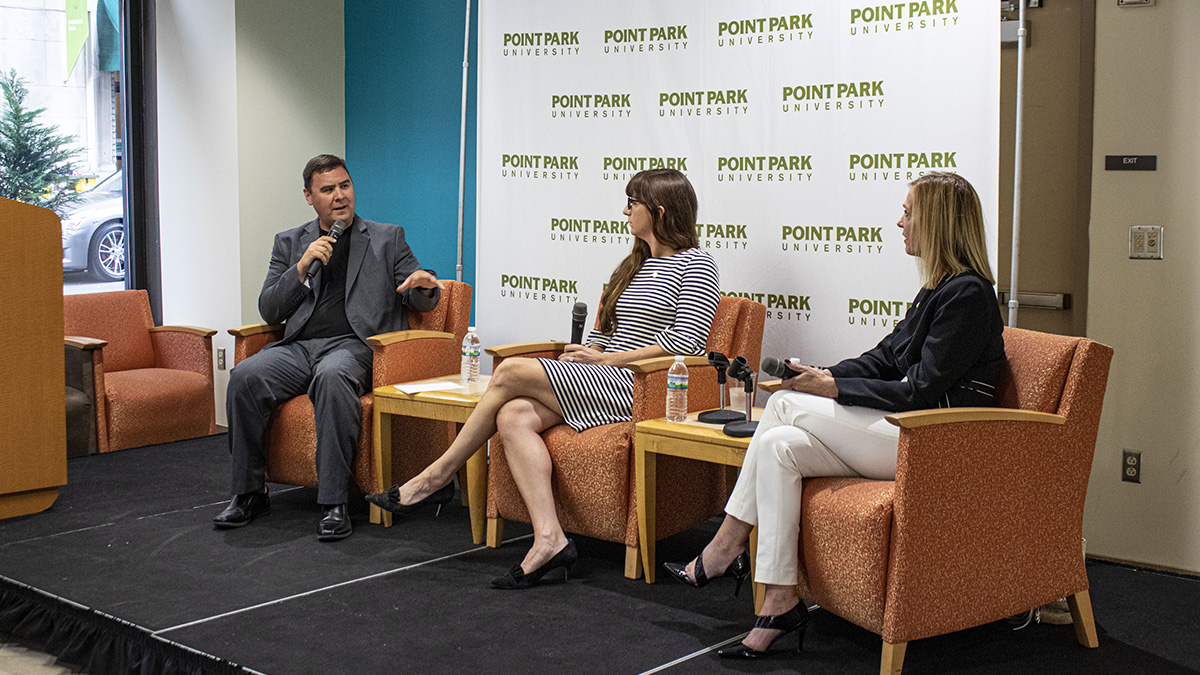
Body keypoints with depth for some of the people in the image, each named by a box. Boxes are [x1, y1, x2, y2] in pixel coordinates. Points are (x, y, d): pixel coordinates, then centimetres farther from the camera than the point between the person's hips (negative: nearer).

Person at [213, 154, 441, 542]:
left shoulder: (387, 238, 16)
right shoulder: (290, 243, 21)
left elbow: (421, 303, 12)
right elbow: (269, 311, 13)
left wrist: (425, 285, -13)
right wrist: (302, 267, -2)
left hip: (354, 345, -3)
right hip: (298, 345, 3)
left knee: (333, 376, -38)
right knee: (245, 376, -28)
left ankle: (333, 504, -36)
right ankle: (249, 494, -14)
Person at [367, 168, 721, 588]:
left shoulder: (695, 265, -2)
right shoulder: (636, 264, 25)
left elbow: (686, 342, -14)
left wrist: (607, 359, -11)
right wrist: (585, 349, 4)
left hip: (635, 385, -8)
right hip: (601, 383, 8)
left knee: (510, 372, -18)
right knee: (513, 416, -20)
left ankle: (437, 477, -4)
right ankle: (549, 539, -30)